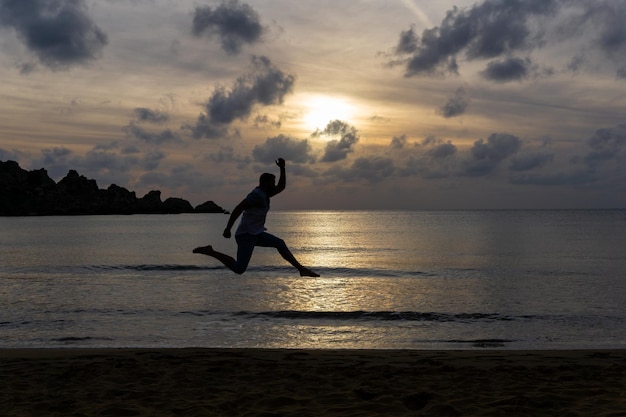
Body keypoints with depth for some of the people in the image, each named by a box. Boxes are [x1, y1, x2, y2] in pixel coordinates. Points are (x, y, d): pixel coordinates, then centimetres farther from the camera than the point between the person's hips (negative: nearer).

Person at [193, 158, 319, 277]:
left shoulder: (263, 194, 14)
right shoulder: (257, 194, -15)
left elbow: (281, 187, 24)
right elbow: (238, 209, -22)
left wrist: (282, 168, 15)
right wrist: (228, 229, -26)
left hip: (256, 234, 10)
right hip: (246, 235, -10)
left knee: (280, 244, 9)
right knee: (239, 269, -15)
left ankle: (301, 269, 8)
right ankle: (209, 251, -5)